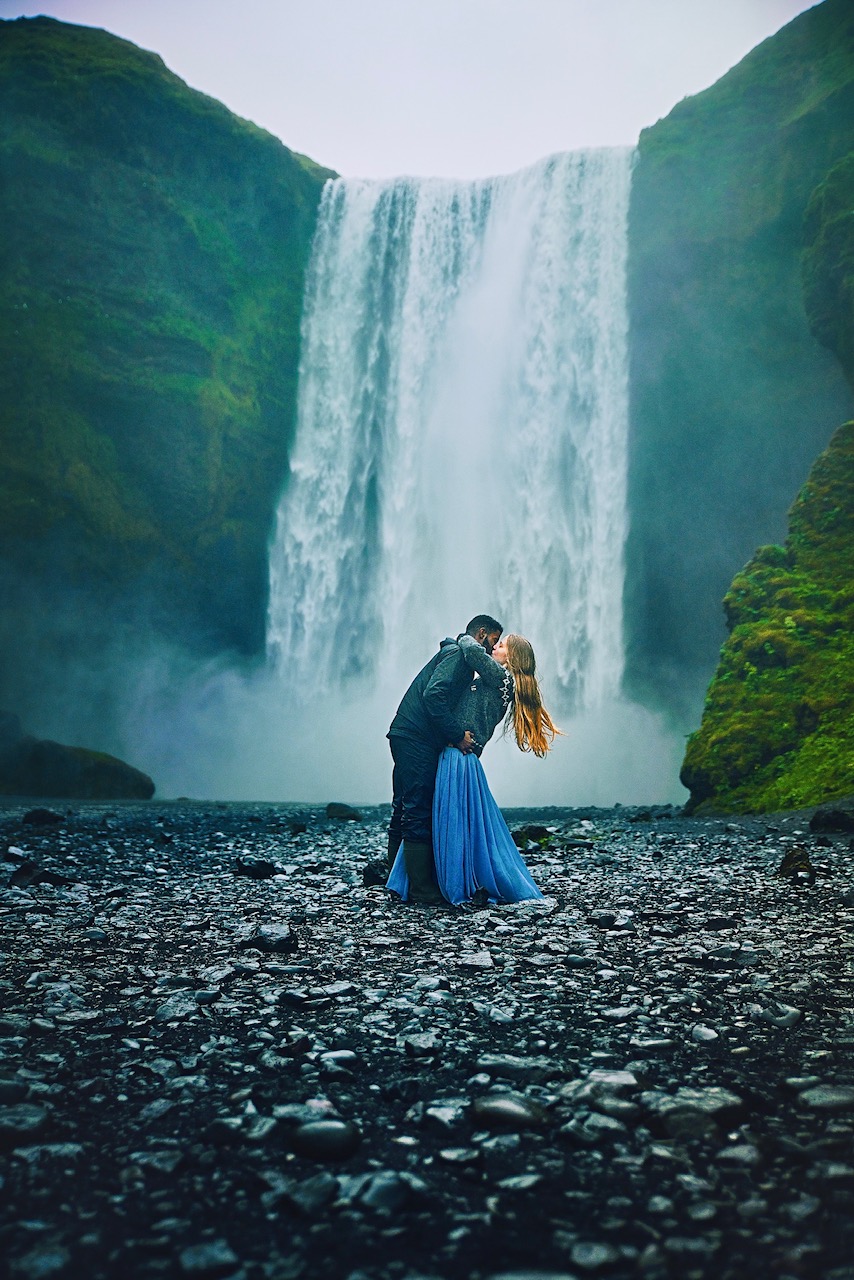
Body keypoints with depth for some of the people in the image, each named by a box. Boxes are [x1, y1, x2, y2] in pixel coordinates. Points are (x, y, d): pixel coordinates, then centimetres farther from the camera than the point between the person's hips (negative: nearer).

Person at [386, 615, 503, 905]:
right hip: (416, 739, -11)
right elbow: (433, 695, -21)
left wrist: (459, 734, 11)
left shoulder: (454, 652, 25)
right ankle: (422, 890, -5)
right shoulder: (459, 653, -7)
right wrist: (458, 734, -17)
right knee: (419, 815, -8)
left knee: (404, 812, 13)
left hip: (406, 737, 11)